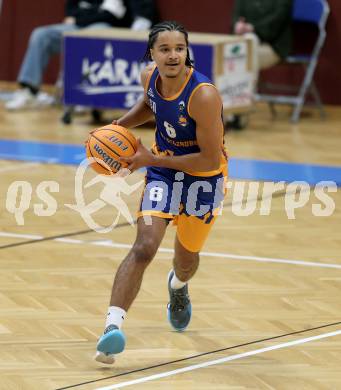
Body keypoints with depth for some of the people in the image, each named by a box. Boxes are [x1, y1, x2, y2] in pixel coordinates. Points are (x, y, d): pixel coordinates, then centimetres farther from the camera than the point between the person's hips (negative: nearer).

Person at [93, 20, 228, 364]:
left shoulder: (203, 95, -32)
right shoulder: (149, 76, -13)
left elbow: (211, 159, -29)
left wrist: (152, 159, -24)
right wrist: (120, 125, -3)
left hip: (203, 176, -3)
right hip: (163, 170, 3)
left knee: (187, 257, 19)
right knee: (144, 247, -19)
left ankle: (178, 286, 58)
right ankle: (112, 326, -26)